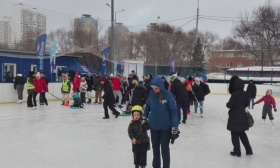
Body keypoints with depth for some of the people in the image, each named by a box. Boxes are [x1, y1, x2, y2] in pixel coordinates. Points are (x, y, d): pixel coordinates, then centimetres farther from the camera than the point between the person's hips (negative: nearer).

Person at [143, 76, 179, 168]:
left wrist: (175, 126, -19)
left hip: (165, 127, -4)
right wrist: (144, 117, 11)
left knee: (164, 148, 9)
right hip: (153, 126, 4)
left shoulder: (168, 95, -18)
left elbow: (173, 111, -15)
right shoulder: (151, 94, -6)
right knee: (155, 147, 19)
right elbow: (148, 106, 9)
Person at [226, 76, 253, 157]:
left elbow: (229, 105, -19)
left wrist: (227, 104, 2)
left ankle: (237, 151, 14)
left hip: (234, 116, -7)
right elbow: (247, 104, 11)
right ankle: (249, 150, 25)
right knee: (242, 133, 21)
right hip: (242, 115, 7)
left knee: (235, 134, 7)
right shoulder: (245, 94, 1)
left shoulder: (234, 94, -20)